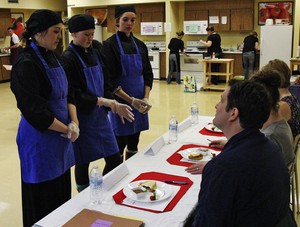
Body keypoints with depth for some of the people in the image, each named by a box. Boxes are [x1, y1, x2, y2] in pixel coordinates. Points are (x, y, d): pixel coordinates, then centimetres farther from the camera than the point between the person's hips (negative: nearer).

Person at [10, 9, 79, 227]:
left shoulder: (51, 57, 7)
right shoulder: (26, 64, -19)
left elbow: (66, 94, 10)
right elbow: (34, 110, -22)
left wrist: (74, 123, -6)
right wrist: (67, 130, -13)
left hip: (59, 137, 8)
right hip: (40, 139, -8)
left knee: (62, 194, 18)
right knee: (44, 203, 5)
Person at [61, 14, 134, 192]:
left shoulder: (95, 53, 7)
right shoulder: (68, 59, -14)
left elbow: (105, 84, 9)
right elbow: (74, 96, -19)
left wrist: (114, 104, -7)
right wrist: (102, 101, -22)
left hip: (100, 115, 7)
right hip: (82, 117, -7)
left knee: (115, 160, 11)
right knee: (83, 163, 6)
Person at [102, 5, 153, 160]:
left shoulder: (140, 45, 9)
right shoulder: (109, 45, -7)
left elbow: (147, 73, 9)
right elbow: (109, 79, -12)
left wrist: (146, 98, -6)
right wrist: (131, 100, -17)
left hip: (139, 102, 5)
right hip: (120, 102, -5)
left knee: (133, 146, 14)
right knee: (118, 148, 1)